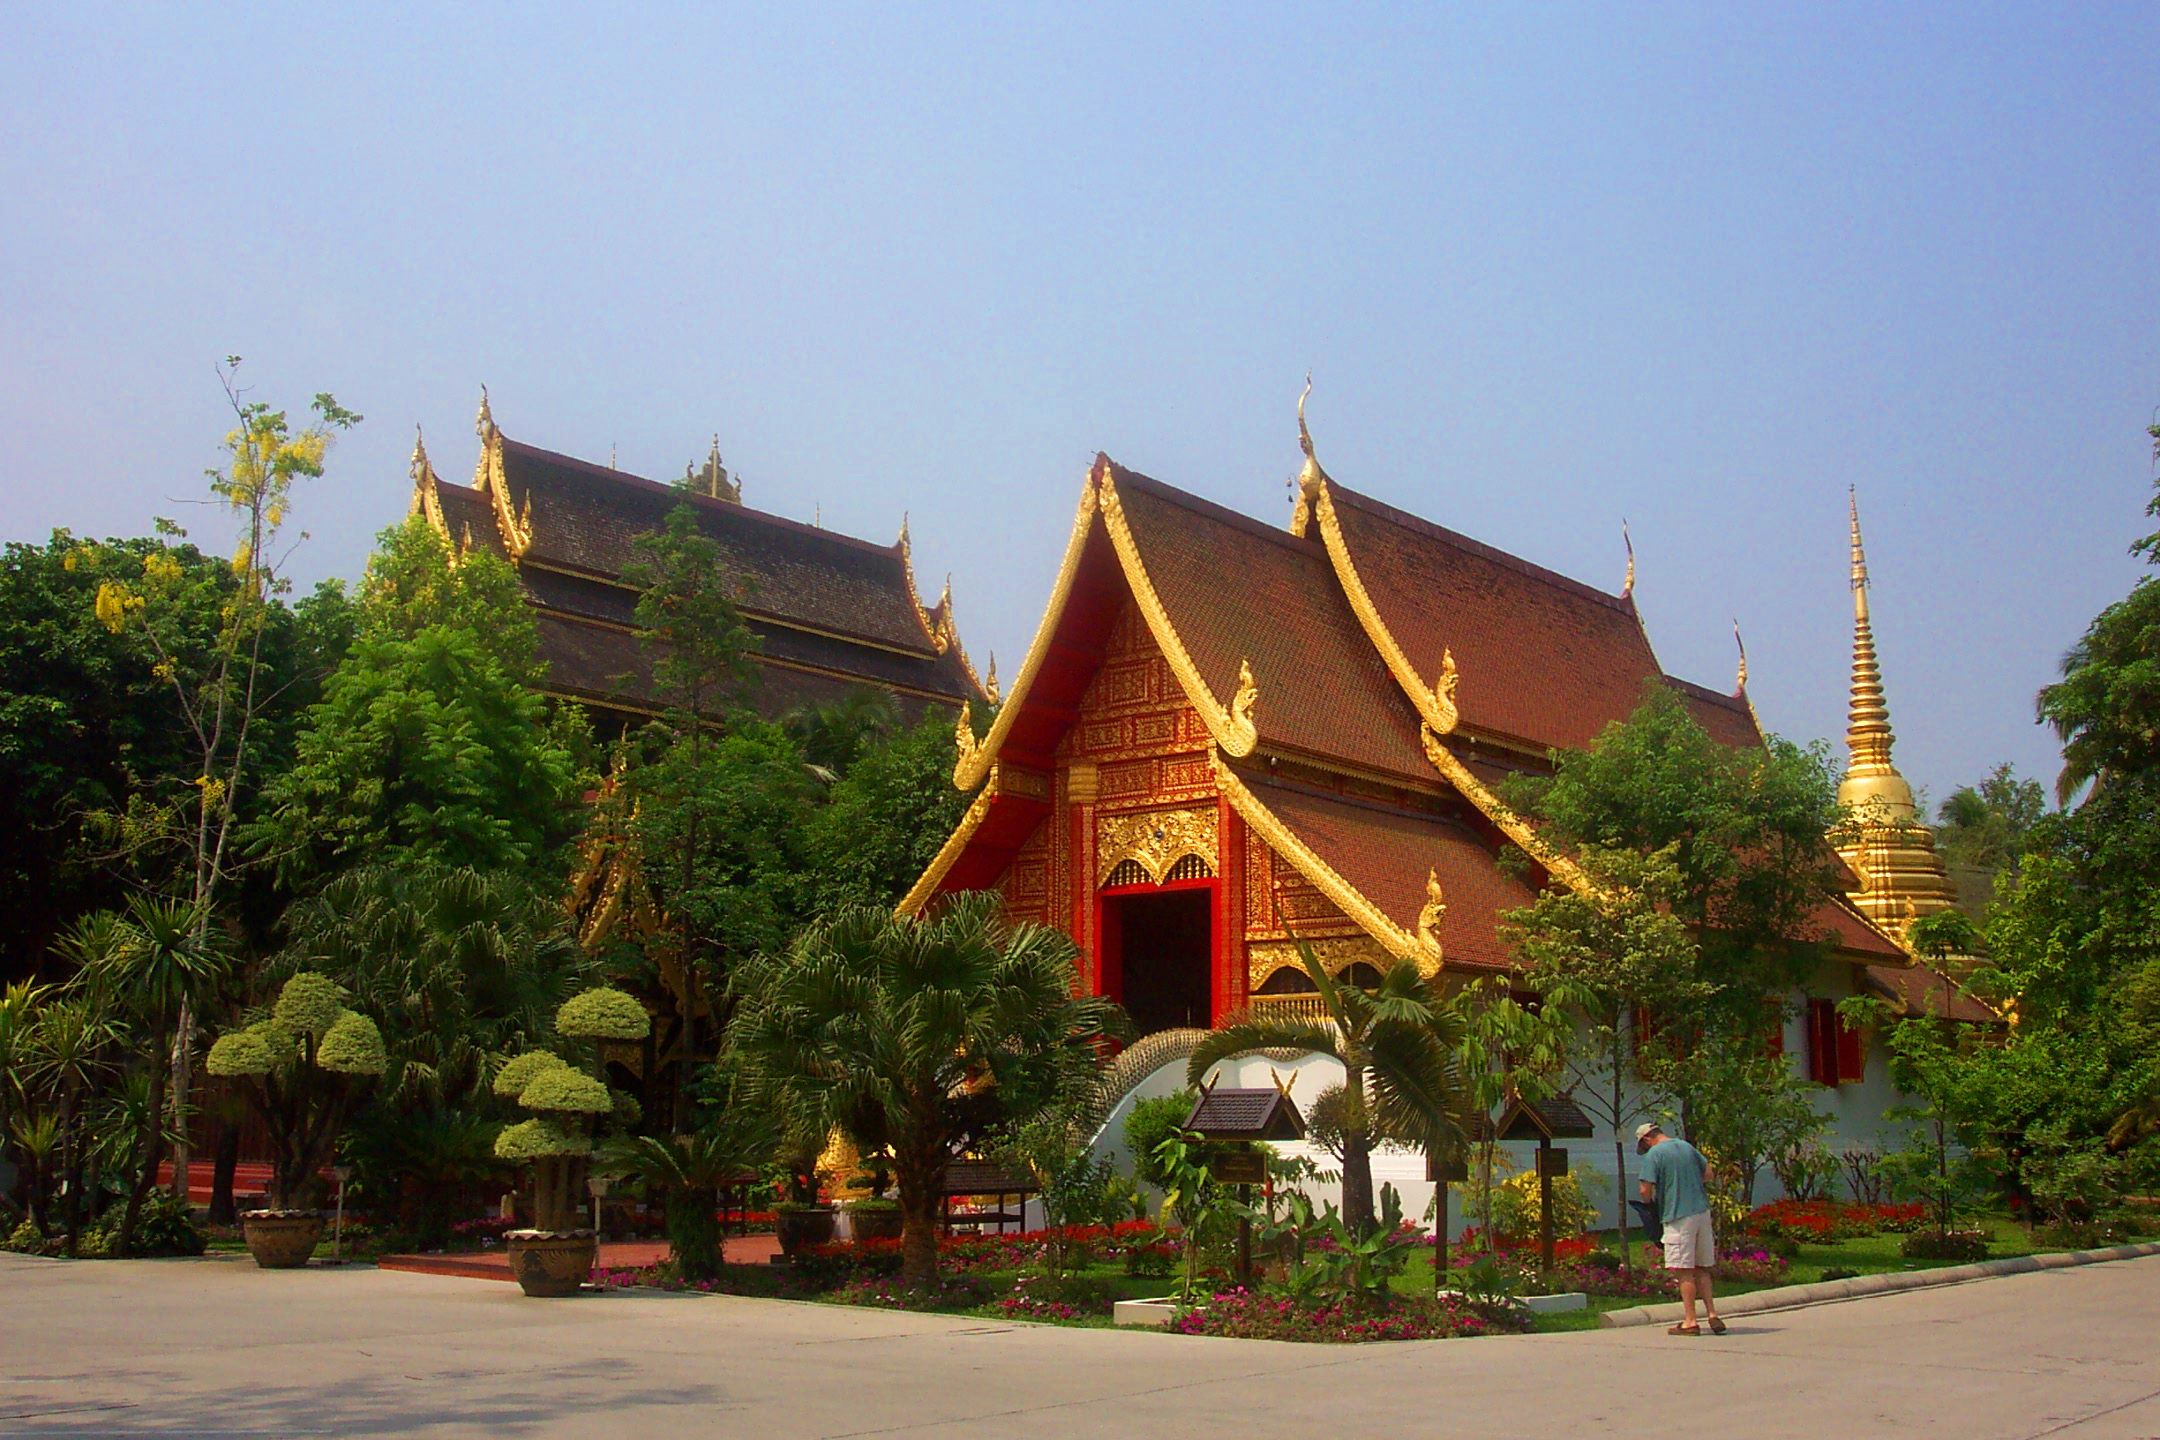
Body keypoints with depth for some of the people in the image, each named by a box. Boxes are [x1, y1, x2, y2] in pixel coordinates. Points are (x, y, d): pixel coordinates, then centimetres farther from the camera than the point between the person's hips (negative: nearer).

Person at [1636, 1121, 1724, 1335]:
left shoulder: (1654, 1154, -8)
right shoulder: (1687, 1147, 12)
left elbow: (1646, 1190, -13)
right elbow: (1708, 1173, 17)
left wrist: (1649, 1200, 8)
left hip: (1678, 1215, -6)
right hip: (1702, 1211, 6)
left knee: (1685, 1271, -2)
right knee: (1701, 1269, 13)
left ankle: (1690, 1322, 0)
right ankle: (1712, 1314, 8)